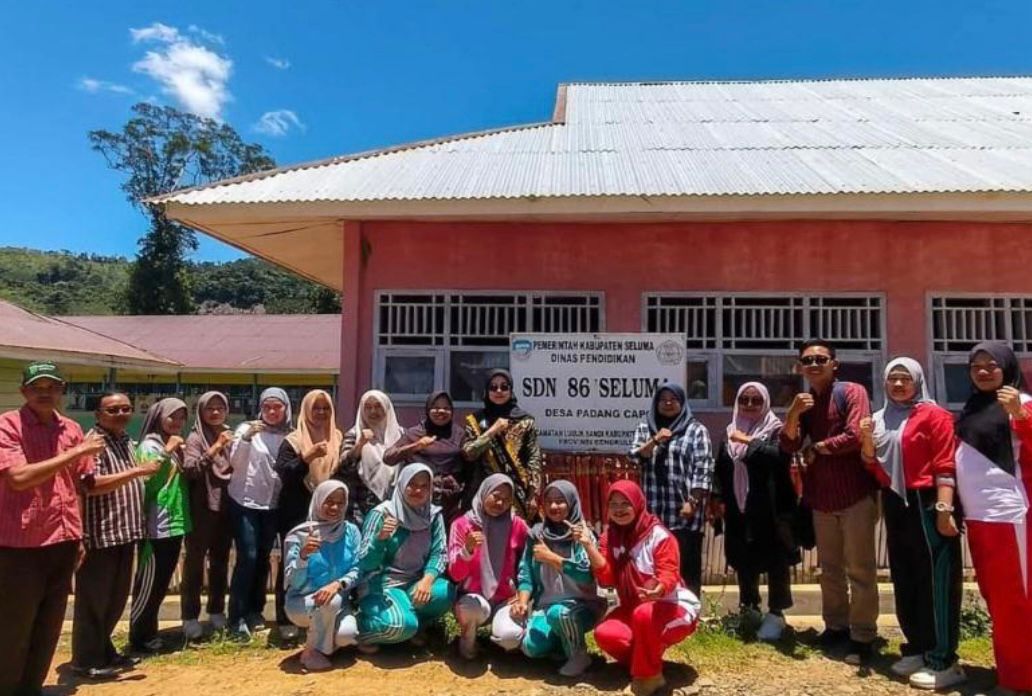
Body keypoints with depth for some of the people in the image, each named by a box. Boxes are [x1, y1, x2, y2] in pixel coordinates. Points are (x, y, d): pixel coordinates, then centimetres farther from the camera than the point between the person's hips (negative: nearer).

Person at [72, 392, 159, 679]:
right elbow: (92, 485, -25)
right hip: (99, 535, -9)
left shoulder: (127, 442, 14)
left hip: (124, 532, 9)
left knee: (116, 599, 17)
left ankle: (104, 651, 31)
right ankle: (86, 660, 14)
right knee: (94, 600, 2)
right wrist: (136, 471, -26)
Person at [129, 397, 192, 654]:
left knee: (161, 583, 15)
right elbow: (146, 478, -24)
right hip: (156, 526, -8)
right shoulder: (149, 445, -8)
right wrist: (166, 452, -23)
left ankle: (150, 632, 25)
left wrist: (181, 456, 7)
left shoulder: (177, 446, 15)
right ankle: (139, 637, 10)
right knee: (148, 584, 0)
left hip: (175, 523, 8)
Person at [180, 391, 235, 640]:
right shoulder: (195, 437, -6)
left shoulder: (231, 436, 9)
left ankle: (217, 612, 25)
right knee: (195, 561, 2)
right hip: (201, 508, -5)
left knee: (220, 561, 13)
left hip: (225, 507, 5)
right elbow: (189, 470, -21)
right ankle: (190, 617, 11)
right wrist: (214, 449, -27)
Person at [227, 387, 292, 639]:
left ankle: (255, 611, 25)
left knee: (263, 558, 10)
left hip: (272, 504, 3)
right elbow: (234, 462, -13)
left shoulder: (289, 436, 2)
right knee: (247, 557, -9)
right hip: (244, 502, -3)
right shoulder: (247, 428, -5)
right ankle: (237, 617, 0)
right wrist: (245, 438, -26)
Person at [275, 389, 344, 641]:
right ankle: (286, 620, 8)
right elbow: (283, 474, -14)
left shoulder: (337, 439, 10)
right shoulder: (293, 441, -2)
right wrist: (308, 457, -25)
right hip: (297, 515, -3)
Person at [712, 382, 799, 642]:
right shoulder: (731, 432, 12)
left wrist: (749, 441, -23)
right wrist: (721, 499, 10)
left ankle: (776, 614, 12)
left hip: (770, 511, -5)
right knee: (743, 562, 14)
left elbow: (781, 457, -24)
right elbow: (721, 469, 16)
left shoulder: (775, 430, -4)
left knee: (775, 563, 1)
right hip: (739, 510, 6)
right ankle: (748, 610, 30)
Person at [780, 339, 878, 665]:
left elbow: (854, 436, -19)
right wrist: (793, 414, -18)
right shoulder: (803, 402, 11)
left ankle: (862, 637, 12)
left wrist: (816, 448, -6)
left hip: (856, 495, -6)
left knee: (859, 569, 2)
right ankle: (836, 626, 27)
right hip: (821, 498, 6)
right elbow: (789, 446, -1)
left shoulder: (852, 392, -6)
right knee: (830, 568, 15)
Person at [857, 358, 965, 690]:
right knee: (904, 580, 12)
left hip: (926, 504, -7)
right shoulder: (880, 419, 14)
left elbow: (945, 465, -11)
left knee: (936, 580, -4)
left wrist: (944, 509, -19)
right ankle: (917, 649, 24)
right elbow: (874, 466, 16)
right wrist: (867, 439, -2)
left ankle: (943, 661, 2)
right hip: (895, 505, 7)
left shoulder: (933, 415, -4)